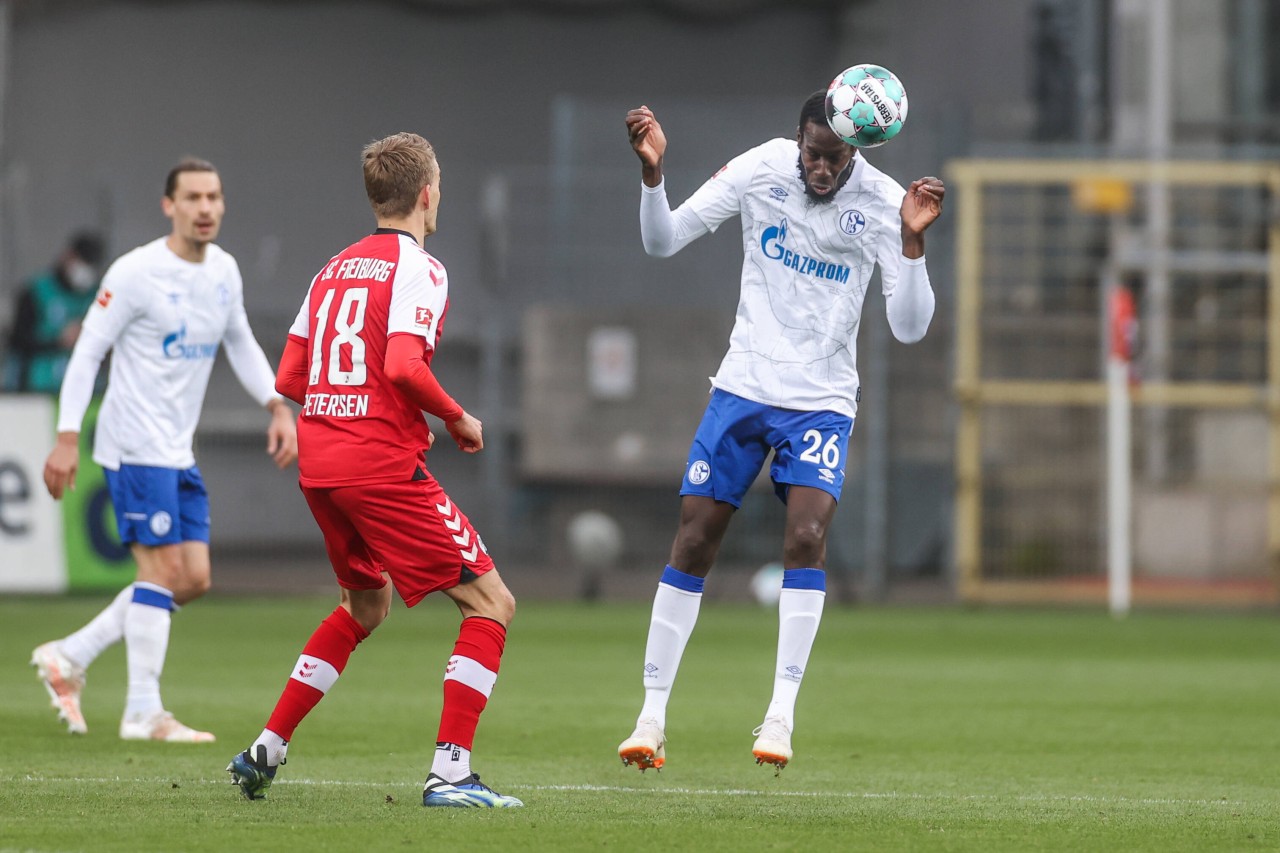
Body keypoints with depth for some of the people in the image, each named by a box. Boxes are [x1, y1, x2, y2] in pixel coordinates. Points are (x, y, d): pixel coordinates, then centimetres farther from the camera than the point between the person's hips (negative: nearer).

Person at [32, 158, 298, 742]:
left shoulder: (224, 271, 8)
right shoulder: (136, 273, -13)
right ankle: (143, 712, -5)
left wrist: (277, 407, 10)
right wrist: (67, 438, -17)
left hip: (179, 451, 8)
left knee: (194, 579, 5)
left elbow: (240, 343, 23)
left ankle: (69, 657, 15)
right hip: (136, 445, -8)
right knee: (163, 567, -11)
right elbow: (87, 352, -11)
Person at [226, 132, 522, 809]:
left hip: (317, 466, 8)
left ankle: (265, 751, 24)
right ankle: (449, 773, -13)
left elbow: (288, 379, 15)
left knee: (365, 606, 28)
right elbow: (405, 367, -22)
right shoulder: (416, 269, -7)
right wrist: (458, 418, -7)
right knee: (490, 602, -3)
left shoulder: (334, 269, 16)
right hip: (383, 466, -8)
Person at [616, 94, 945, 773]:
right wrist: (652, 173, -19)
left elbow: (909, 327, -16)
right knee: (692, 544, -1)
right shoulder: (759, 169, -7)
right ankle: (652, 716, 7)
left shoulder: (880, 203, -11)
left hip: (822, 399, -2)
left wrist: (911, 240, -29)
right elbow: (662, 241, -1)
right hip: (743, 385, 2)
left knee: (806, 537, -21)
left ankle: (781, 713, -16)